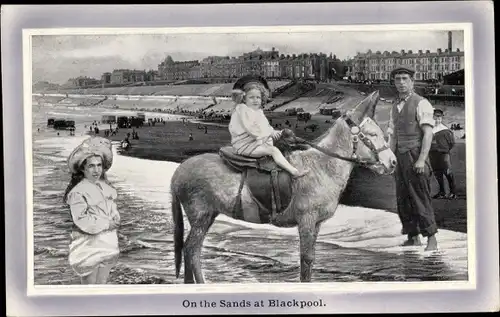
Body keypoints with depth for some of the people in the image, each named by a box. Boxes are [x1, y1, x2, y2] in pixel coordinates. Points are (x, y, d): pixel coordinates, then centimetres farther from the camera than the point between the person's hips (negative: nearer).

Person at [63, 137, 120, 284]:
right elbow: (83, 222, -21)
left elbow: (114, 210, 15)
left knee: (102, 283, 14)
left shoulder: (105, 186, 9)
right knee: (89, 284, 1)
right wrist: (107, 224, -14)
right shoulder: (78, 192, -15)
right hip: (89, 246, -7)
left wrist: (115, 219, -7)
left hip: (108, 244, 7)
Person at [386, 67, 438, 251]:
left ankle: (431, 238, 2)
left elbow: (428, 133, -13)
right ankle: (413, 237, 18)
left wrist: (421, 160, -20)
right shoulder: (395, 107, 16)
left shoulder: (421, 104, -6)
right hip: (401, 156, 7)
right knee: (403, 198, 9)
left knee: (420, 198, -7)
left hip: (416, 156, -7)